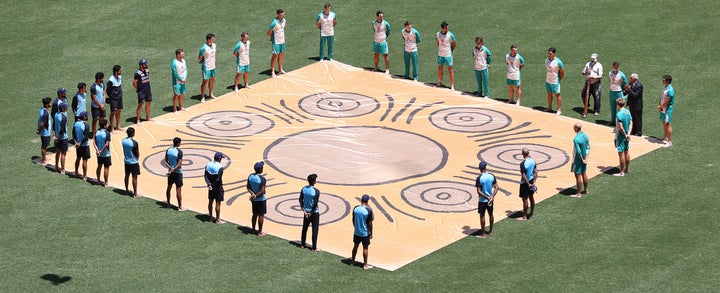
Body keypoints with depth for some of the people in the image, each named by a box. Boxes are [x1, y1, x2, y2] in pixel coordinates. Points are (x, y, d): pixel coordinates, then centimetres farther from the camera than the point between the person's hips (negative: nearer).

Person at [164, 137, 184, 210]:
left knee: (169, 187, 19)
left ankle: (168, 203, 29)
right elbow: (179, 164, -22)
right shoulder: (179, 151, -19)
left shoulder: (168, 150, -1)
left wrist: (170, 168, -9)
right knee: (178, 189, -2)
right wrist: (172, 171, -17)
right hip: (178, 172, -6)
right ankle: (180, 207, 2)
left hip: (170, 171, 6)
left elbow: (165, 161, 2)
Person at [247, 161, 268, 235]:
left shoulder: (250, 176, -2)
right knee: (261, 215, 4)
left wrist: (252, 194, -12)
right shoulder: (262, 178, -22)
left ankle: (253, 230, 27)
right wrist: (256, 196, -17)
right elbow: (262, 191, -25)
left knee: (255, 214, 18)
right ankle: (260, 232, 9)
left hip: (254, 199, 6)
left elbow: (248, 188, 0)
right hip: (261, 199, -6)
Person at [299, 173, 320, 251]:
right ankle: (314, 248, 7)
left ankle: (302, 244, 28)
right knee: (315, 230, 4)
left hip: (306, 212, 5)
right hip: (314, 212, -5)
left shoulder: (303, 189, -3)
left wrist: (304, 211, -1)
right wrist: (311, 213, -10)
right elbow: (315, 204, -21)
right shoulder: (316, 191, -20)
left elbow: (301, 200, -2)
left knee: (304, 228, 19)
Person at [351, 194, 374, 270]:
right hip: (365, 233, -4)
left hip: (357, 232, 4)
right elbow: (370, 223, -15)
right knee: (365, 248, 5)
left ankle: (352, 261, 32)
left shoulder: (355, 208, -7)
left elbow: (353, 220, 4)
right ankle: (365, 265, 12)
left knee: (355, 246, 20)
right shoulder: (368, 210, -20)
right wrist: (371, 233, -4)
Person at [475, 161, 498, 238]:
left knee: (482, 216, 5)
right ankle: (490, 231, 31)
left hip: (482, 200, -5)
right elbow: (497, 187, -4)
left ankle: (483, 234, 11)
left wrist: (487, 197, -14)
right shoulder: (492, 176, -5)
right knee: (490, 214, 19)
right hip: (490, 199, 5)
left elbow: (479, 191, -20)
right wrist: (492, 197, -9)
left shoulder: (479, 178, -18)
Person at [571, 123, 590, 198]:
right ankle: (585, 190, 32)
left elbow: (578, 152, -24)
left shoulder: (576, 139, -25)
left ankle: (578, 194, 6)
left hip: (578, 159, -8)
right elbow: (588, 148, 6)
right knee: (584, 174, 19)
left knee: (578, 175, 0)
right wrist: (586, 158, 6)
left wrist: (582, 160, -13)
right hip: (584, 158, 8)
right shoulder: (586, 136, 1)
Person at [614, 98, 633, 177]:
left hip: (620, 137, -8)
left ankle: (622, 172, 2)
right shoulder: (628, 112, 2)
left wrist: (625, 135, -11)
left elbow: (620, 128, -24)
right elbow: (631, 124, 3)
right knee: (627, 152, 20)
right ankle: (627, 168, 33)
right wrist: (628, 134, -4)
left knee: (621, 153, -2)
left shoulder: (619, 114, -23)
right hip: (626, 136, 8)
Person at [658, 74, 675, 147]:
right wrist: (659, 105, 2)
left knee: (668, 125, -6)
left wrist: (661, 107, -11)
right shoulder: (664, 87, 7)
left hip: (668, 109, -9)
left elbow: (667, 101, -22)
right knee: (664, 124, 20)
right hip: (663, 109, 9)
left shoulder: (670, 90, -22)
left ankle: (670, 141, -1)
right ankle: (665, 138, 34)